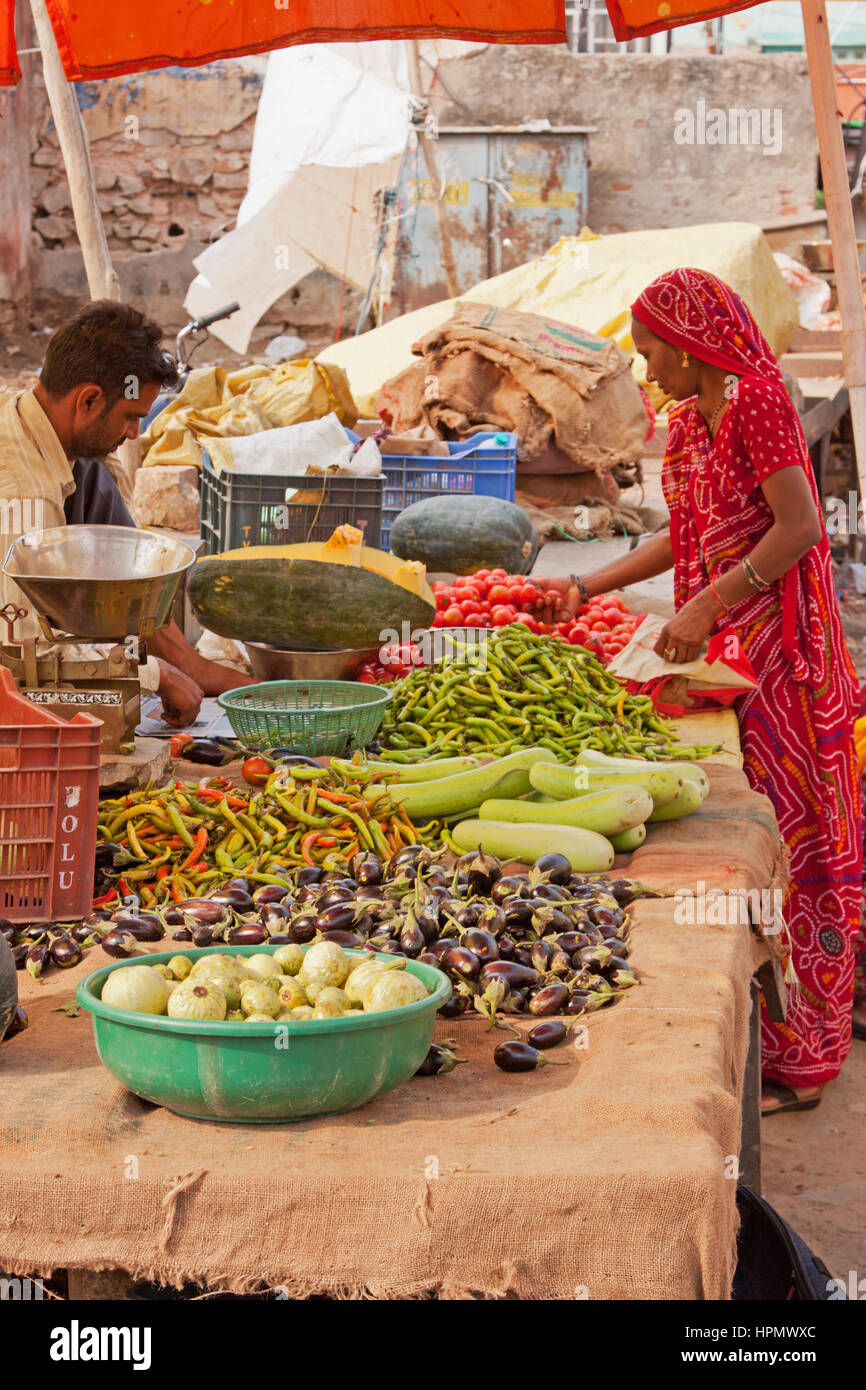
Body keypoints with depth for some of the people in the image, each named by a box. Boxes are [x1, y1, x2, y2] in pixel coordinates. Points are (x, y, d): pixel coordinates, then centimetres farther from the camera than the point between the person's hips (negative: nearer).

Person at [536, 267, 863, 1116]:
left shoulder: (756, 400, -12)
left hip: (776, 654, -9)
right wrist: (590, 588, 22)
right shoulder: (690, 421, 16)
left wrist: (706, 607, -23)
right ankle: (752, 1035, 20)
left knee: (783, 836, -4)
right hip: (722, 651, 9)